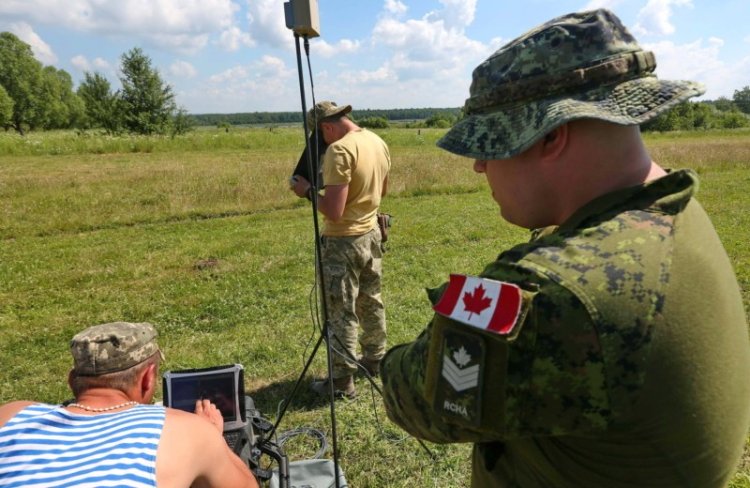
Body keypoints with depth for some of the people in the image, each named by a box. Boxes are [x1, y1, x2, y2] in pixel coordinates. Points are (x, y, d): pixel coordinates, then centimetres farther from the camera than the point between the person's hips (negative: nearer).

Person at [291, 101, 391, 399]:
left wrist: (308, 191, -11)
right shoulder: (379, 142, 4)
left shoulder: (340, 149, -22)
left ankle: (342, 382, 15)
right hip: (371, 233, 8)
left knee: (341, 313, 4)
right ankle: (375, 359, 38)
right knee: (371, 302, 21)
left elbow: (334, 211, -25)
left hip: (343, 241, -8)